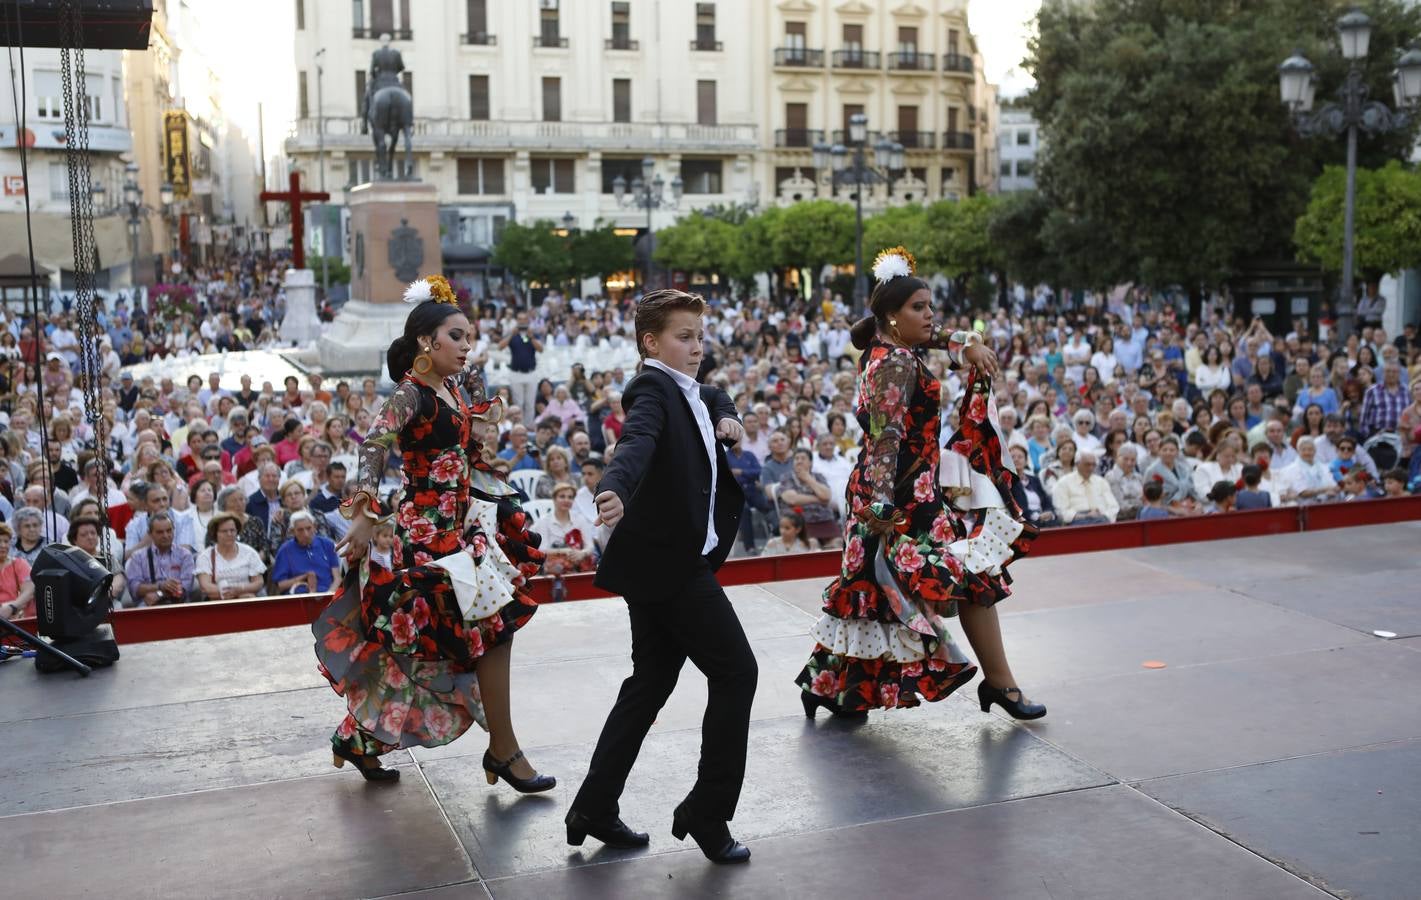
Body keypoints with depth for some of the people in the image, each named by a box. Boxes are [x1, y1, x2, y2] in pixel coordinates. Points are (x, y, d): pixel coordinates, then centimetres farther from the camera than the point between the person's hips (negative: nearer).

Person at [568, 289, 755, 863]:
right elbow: (636, 442, -35)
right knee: (736, 672, -4)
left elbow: (716, 397, 38)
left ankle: (594, 810, 21)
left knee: (651, 683, 14)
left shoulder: (687, 390, 15)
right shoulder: (652, 389, -14)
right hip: (671, 562, -10)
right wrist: (615, 491, -55)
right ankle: (707, 814, 7)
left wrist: (725, 414, 14)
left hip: (663, 560, 10)